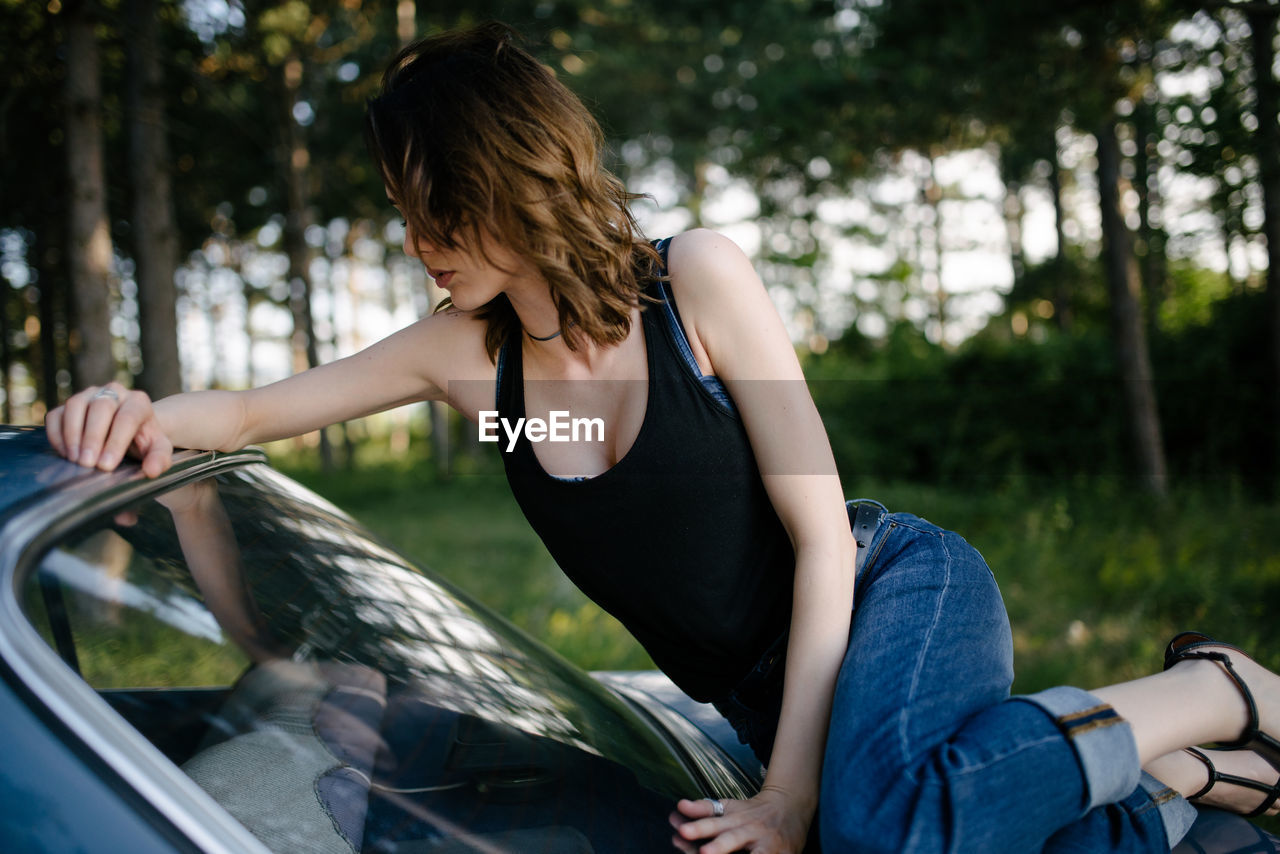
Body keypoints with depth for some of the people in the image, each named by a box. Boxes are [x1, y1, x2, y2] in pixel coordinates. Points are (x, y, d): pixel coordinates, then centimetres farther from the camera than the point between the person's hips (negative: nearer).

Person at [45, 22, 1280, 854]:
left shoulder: (694, 280, -14)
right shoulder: (467, 352, 0)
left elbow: (822, 536, -15)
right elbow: (253, 411, 4)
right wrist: (142, 414, -21)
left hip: (901, 593, -4)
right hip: (766, 691, 4)